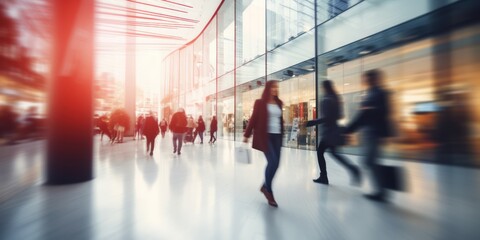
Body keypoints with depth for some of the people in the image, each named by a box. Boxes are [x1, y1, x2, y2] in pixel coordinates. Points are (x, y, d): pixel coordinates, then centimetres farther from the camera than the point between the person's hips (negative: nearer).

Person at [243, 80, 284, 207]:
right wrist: (246, 135, -3)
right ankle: (269, 191, 10)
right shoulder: (260, 102, -3)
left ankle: (265, 186, 27)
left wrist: (281, 134, 15)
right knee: (273, 162, -11)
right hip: (265, 136, -6)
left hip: (277, 136, 6)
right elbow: (253, 119, -3)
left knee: (275, 163, 4)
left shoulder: (278, 103, 12)